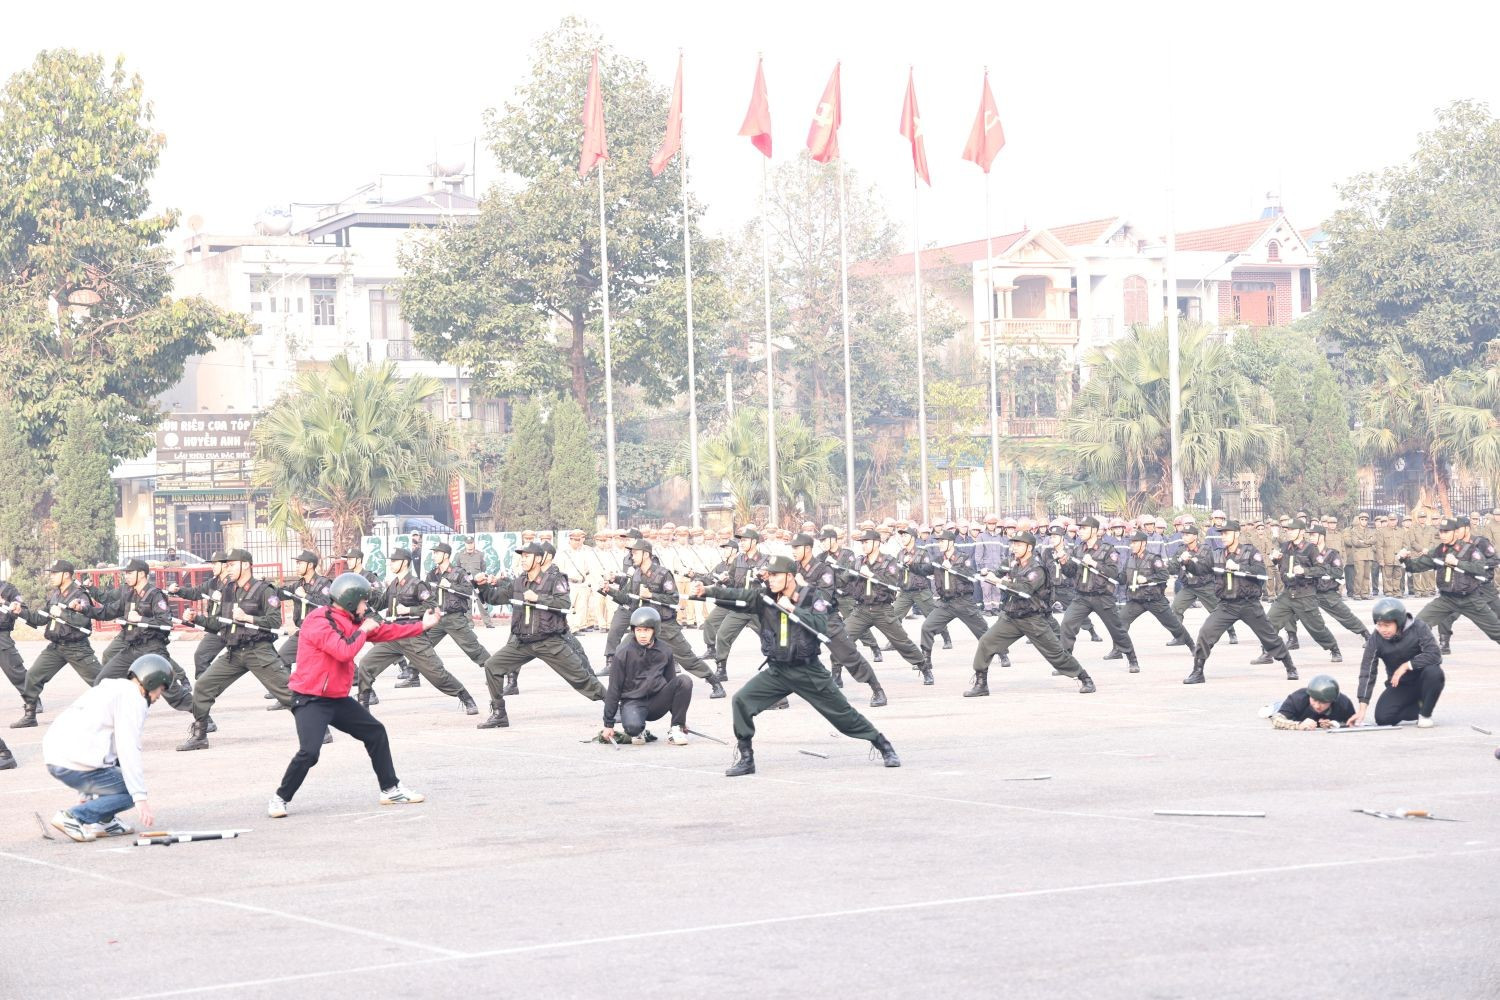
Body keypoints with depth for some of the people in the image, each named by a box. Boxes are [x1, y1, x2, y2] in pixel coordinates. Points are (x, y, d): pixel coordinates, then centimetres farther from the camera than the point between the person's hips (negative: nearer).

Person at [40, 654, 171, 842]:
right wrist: (141, 798, -16)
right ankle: (74, 817, -8)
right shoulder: (133, 698, -6)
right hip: (75, 767, -10)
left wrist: (89, 792, 40)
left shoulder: (108, 688, 25)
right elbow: (128, 749, -15)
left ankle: (103, 821, 17)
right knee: (132, 791, 2)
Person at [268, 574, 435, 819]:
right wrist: (363, 629, -14)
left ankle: (390, 789, 24)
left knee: (376, 733, 12)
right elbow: (344, 651, -29)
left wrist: (423, 625, 16)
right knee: (308, 752, -23)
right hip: (311, 700, -9)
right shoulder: (318, 621, -19)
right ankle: (279, 799, -6)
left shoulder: (352, 621, 9)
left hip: (338, 698, 9)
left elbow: (385, 632, 16)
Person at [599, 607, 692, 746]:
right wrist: (608, 724, -5)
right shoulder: (624, 652, -8)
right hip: (632, 702, -4)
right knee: (633, 726, -38)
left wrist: (680, 719, 19)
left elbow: (671, 682, 16)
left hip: (657, 702, 4)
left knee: (684, 680, -20)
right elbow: (614, 689, -4)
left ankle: (676, 729, -10)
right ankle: (638, 732, 2)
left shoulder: (664, 652, 3)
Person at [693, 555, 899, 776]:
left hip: (808, 672, -3)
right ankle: (746, 759, -4)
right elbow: (736, 595, -17)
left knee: (843, 714, 3)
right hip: (777, 671, 3)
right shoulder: (764, 596, -3)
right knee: (741, 700, -13)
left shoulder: (812, 597, -10)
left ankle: (884, 747, 22)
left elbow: (821, 627, -23)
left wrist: (791, 608, -24)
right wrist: (706, 591, -31)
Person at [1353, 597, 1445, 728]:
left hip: (1422, 680, -2)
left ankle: (1425, 715, -13)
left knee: (1433, 672, -36)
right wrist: (1362, 709, -22)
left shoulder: (1418, 628, -20)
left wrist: (1406, 666, -31)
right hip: (1399, 685, 2)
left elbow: (1434, 655, -28)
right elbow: (1367, 672, -16)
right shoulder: (1375, 638, -15)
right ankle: (1420, 707, 7)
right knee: (1382, 718, -19)